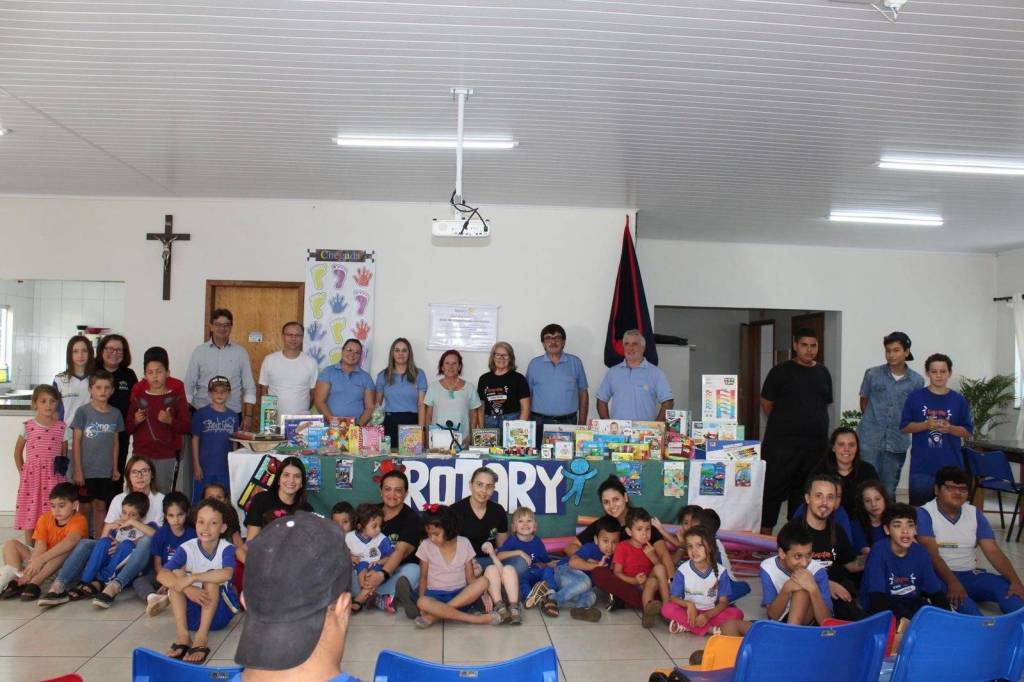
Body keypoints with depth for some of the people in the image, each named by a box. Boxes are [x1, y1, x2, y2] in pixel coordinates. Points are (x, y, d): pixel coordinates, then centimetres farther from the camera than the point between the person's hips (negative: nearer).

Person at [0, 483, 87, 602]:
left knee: (68, 548, -35)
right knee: (11, 544, -4)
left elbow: (70, 541, -39)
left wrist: (41, 559, -46)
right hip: (42, 561, 5)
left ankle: (34, 583, -36)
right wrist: (31, 569, -31)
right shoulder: (45, 519, -3)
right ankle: (15, 579, -26)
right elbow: (40, 548, -15)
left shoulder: (79, 520, -18)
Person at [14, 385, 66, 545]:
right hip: (32, 476, 0)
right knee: (30, 515, 4)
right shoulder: (27, 426, 1)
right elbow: (18, 452, 11)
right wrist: (22, 472, 7)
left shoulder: (62, 427, 2)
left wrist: (61, 467, -3)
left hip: (53, 478, 0)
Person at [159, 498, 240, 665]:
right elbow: (161, 575, -22)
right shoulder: (187, 548, -10)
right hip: (192, 610, 3)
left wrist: (192, 578, -38)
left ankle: (202, 637, -35)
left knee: (211, 576, -28)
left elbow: (226, 574, -37)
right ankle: (182, 635, -30)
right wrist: (187, 588, -37)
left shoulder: (226, 548, -16)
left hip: (220, 610, -3)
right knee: (177, 573, -19)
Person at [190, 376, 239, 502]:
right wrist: (196, 465, -5)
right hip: (205, 468, -3)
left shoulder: (233, 416, 6)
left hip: (226, 468, 3)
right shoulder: (201, 414, -2)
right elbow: (195, 440, -1)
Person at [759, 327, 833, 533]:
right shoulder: (781, 371, -2)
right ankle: (765, 534, 4)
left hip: (816, 444, 5)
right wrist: (783, 424, 5)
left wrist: (811, 424, 13)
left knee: (804, 492, 12)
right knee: (774, 489, -4)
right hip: (782, 444, -5)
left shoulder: (823, 373, 12)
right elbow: (766, 402, 1)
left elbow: (826, 404, 21)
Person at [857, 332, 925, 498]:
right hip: (869, 440, -1)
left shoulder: (917, 381, -2)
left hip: (897, 442, 1)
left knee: (888, 490, 12)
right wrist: (875, 421, 9)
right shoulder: (872, 374, -4)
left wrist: (901, 424, 8)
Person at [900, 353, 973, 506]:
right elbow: (905, 427, 1)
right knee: (919, 508, 5)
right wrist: (926, 425, -15)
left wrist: (950, 428, -14)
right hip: (921, 466, -1)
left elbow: (967, 432, 6)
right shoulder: (915, 397, 0)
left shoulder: (959, 400, 3)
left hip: (951, 466, 1)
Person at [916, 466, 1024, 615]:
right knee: (958, 596, -37)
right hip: (939, 576, -5)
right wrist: (953, 582, -33)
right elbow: (932, 554, -18)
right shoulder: (925, 514, -7)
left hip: (970, 575, 5)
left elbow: (993, 551, 0)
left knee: (1006, 586, -23)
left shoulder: (974, 513, 9)